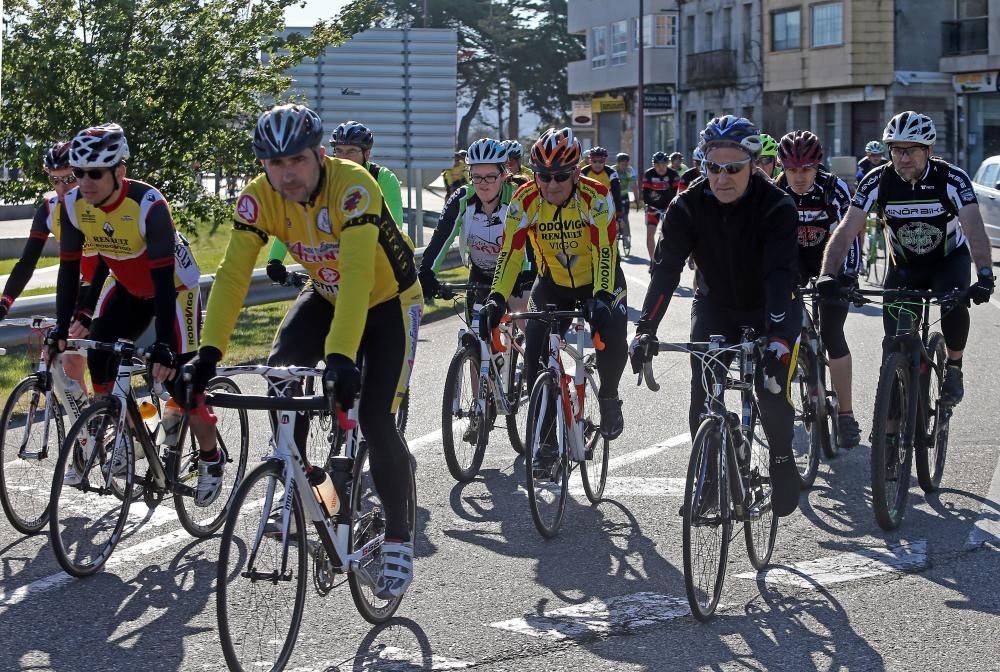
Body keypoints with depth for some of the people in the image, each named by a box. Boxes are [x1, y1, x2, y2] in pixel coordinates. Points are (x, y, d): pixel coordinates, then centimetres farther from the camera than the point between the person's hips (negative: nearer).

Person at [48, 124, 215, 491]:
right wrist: (62, 326, -16)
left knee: (178, 376, -11)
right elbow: (69, 267, -10)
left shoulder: (148, 204, -34)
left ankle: (211, 459, 8)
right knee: (99, 358, -7)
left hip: (175, 287, -6)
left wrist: (163, 344, -40)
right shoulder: (74, 205, -18)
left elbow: (163, 278, -35)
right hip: (129, 288, 6)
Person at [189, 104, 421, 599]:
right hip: (326, 295, 5)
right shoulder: (259, 197, -20)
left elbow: (357, 275, -45)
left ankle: (398, 540, 0)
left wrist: (341, 356, -56)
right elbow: (232, 275, -25)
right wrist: (209, 352, -36)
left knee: (375, 420, -16)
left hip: (387, 301, -5)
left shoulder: (353, 187, -35)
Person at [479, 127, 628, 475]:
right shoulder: (525, 200, -18)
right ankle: (546, 440, 7)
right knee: (536, 356, -8)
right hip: (554, 283, 3)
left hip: (600, 279, -3)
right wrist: (496, 299, -34)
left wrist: (601, 299, -42)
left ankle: (608, 395, 0)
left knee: (611, 333, -30)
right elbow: (510, 252, -22)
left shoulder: (596, 196, -25)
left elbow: (605, 251, -29)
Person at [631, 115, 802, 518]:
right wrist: (645, 329, -37)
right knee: (702, 397, -10)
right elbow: (666, 269, -24)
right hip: (715, 306, 2)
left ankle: (782, 461, 14)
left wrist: (778, 337, -47)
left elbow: (781, 273, -34)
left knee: (773, 395, -14)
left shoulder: (776, 207, -25)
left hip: (768, 309, -2)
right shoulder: (688, 207, -18)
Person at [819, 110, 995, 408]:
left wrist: (985, 276, -52)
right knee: (895, 340, -9)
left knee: (955, 303, -32)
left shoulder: (952, 179, -25)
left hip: (949, 258, -2)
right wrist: (828, 274, -40)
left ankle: (954, 368, -5)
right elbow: (846, 230, -24)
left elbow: (974, 229, -35)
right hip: (904, 264, 2)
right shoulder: (877, 180, -20)